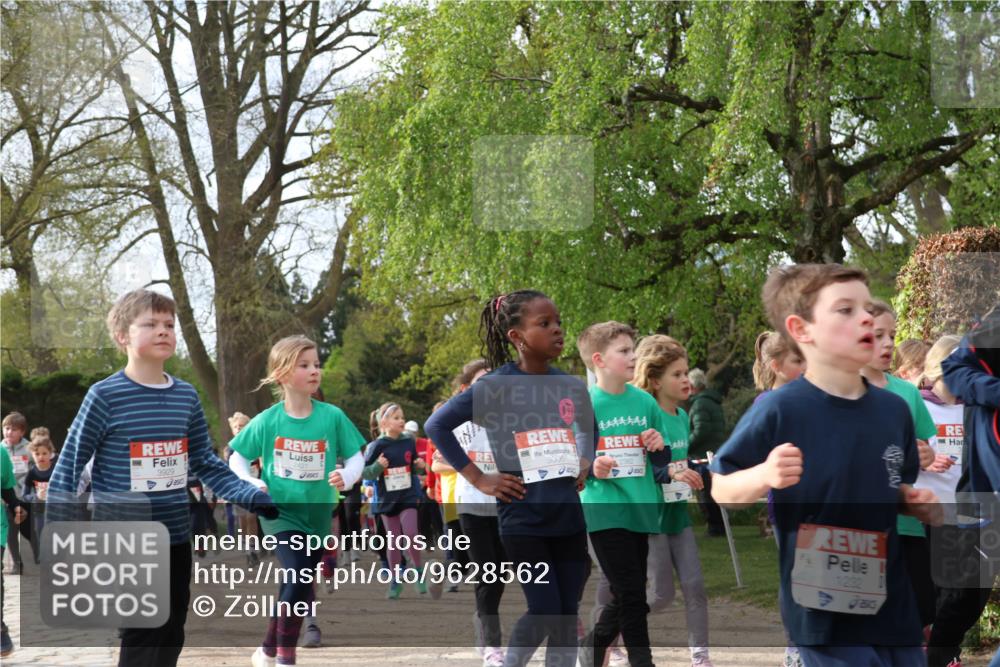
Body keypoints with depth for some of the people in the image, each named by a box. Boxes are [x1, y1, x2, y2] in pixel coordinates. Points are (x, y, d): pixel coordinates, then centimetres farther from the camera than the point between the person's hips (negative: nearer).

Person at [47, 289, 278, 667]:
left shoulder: (186, 396, 5)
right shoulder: (105, 396, -11)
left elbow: (206, 463, 14)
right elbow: (69, 467, -7)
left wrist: (250, 496, 1)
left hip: (176, 538, 6)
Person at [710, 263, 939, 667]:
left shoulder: (894, 409, 5)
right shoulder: (779, 410, -13)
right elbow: (721, 489, -5)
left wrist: (919, 504, -1)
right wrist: (764, 477, -24)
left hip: (893, 605, 6)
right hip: (822, 609, -6)